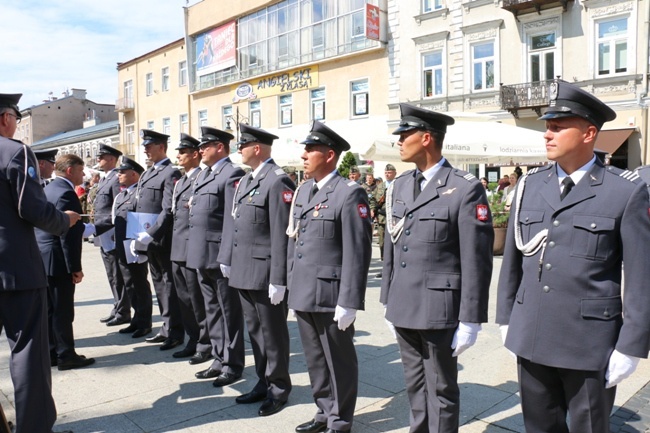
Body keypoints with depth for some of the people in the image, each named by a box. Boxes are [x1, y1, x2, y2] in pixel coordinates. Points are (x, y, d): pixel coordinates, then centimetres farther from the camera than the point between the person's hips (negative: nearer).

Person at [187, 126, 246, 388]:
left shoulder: (232, 174, -11)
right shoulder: (203, 175, 17)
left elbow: (232, 219, -17)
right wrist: (195, 252, 16)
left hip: (219, 257, -9)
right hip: (202, 256, 9)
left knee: (229, 312, 3)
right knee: (212, 311, 16)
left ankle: (232, 365, 15)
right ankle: (219, 359, 28)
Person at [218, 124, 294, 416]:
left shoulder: (278, 181, -15)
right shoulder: (246, 180, 14)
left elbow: (281, 235, -19)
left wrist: (278, 280, -20)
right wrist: (227, 259, 16)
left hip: (265, 272, -9)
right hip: (244, 269, 9)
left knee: (272, 332, 6)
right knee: (254, 330, 17)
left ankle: (279, 388, 21)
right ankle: (263, 381, 32)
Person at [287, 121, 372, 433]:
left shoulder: (349, 193, -13)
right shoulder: (302, 192, 11)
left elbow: (357, 252, -16)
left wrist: (349, 302, -18)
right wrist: (291, 285, 14)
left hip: (330, 295, -7)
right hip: (302, 294, 7)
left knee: (338, 361, 10)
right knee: (315, 359, 19)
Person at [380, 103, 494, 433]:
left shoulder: (466, 189, -12)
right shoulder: (399, 186, 8)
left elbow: (476, 260, -12)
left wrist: (470, 321, -12)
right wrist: (388, 302, 13)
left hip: (438, 310, -6)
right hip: (403, 308, 6)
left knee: (441, 392, 11)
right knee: (415, 387, 20)